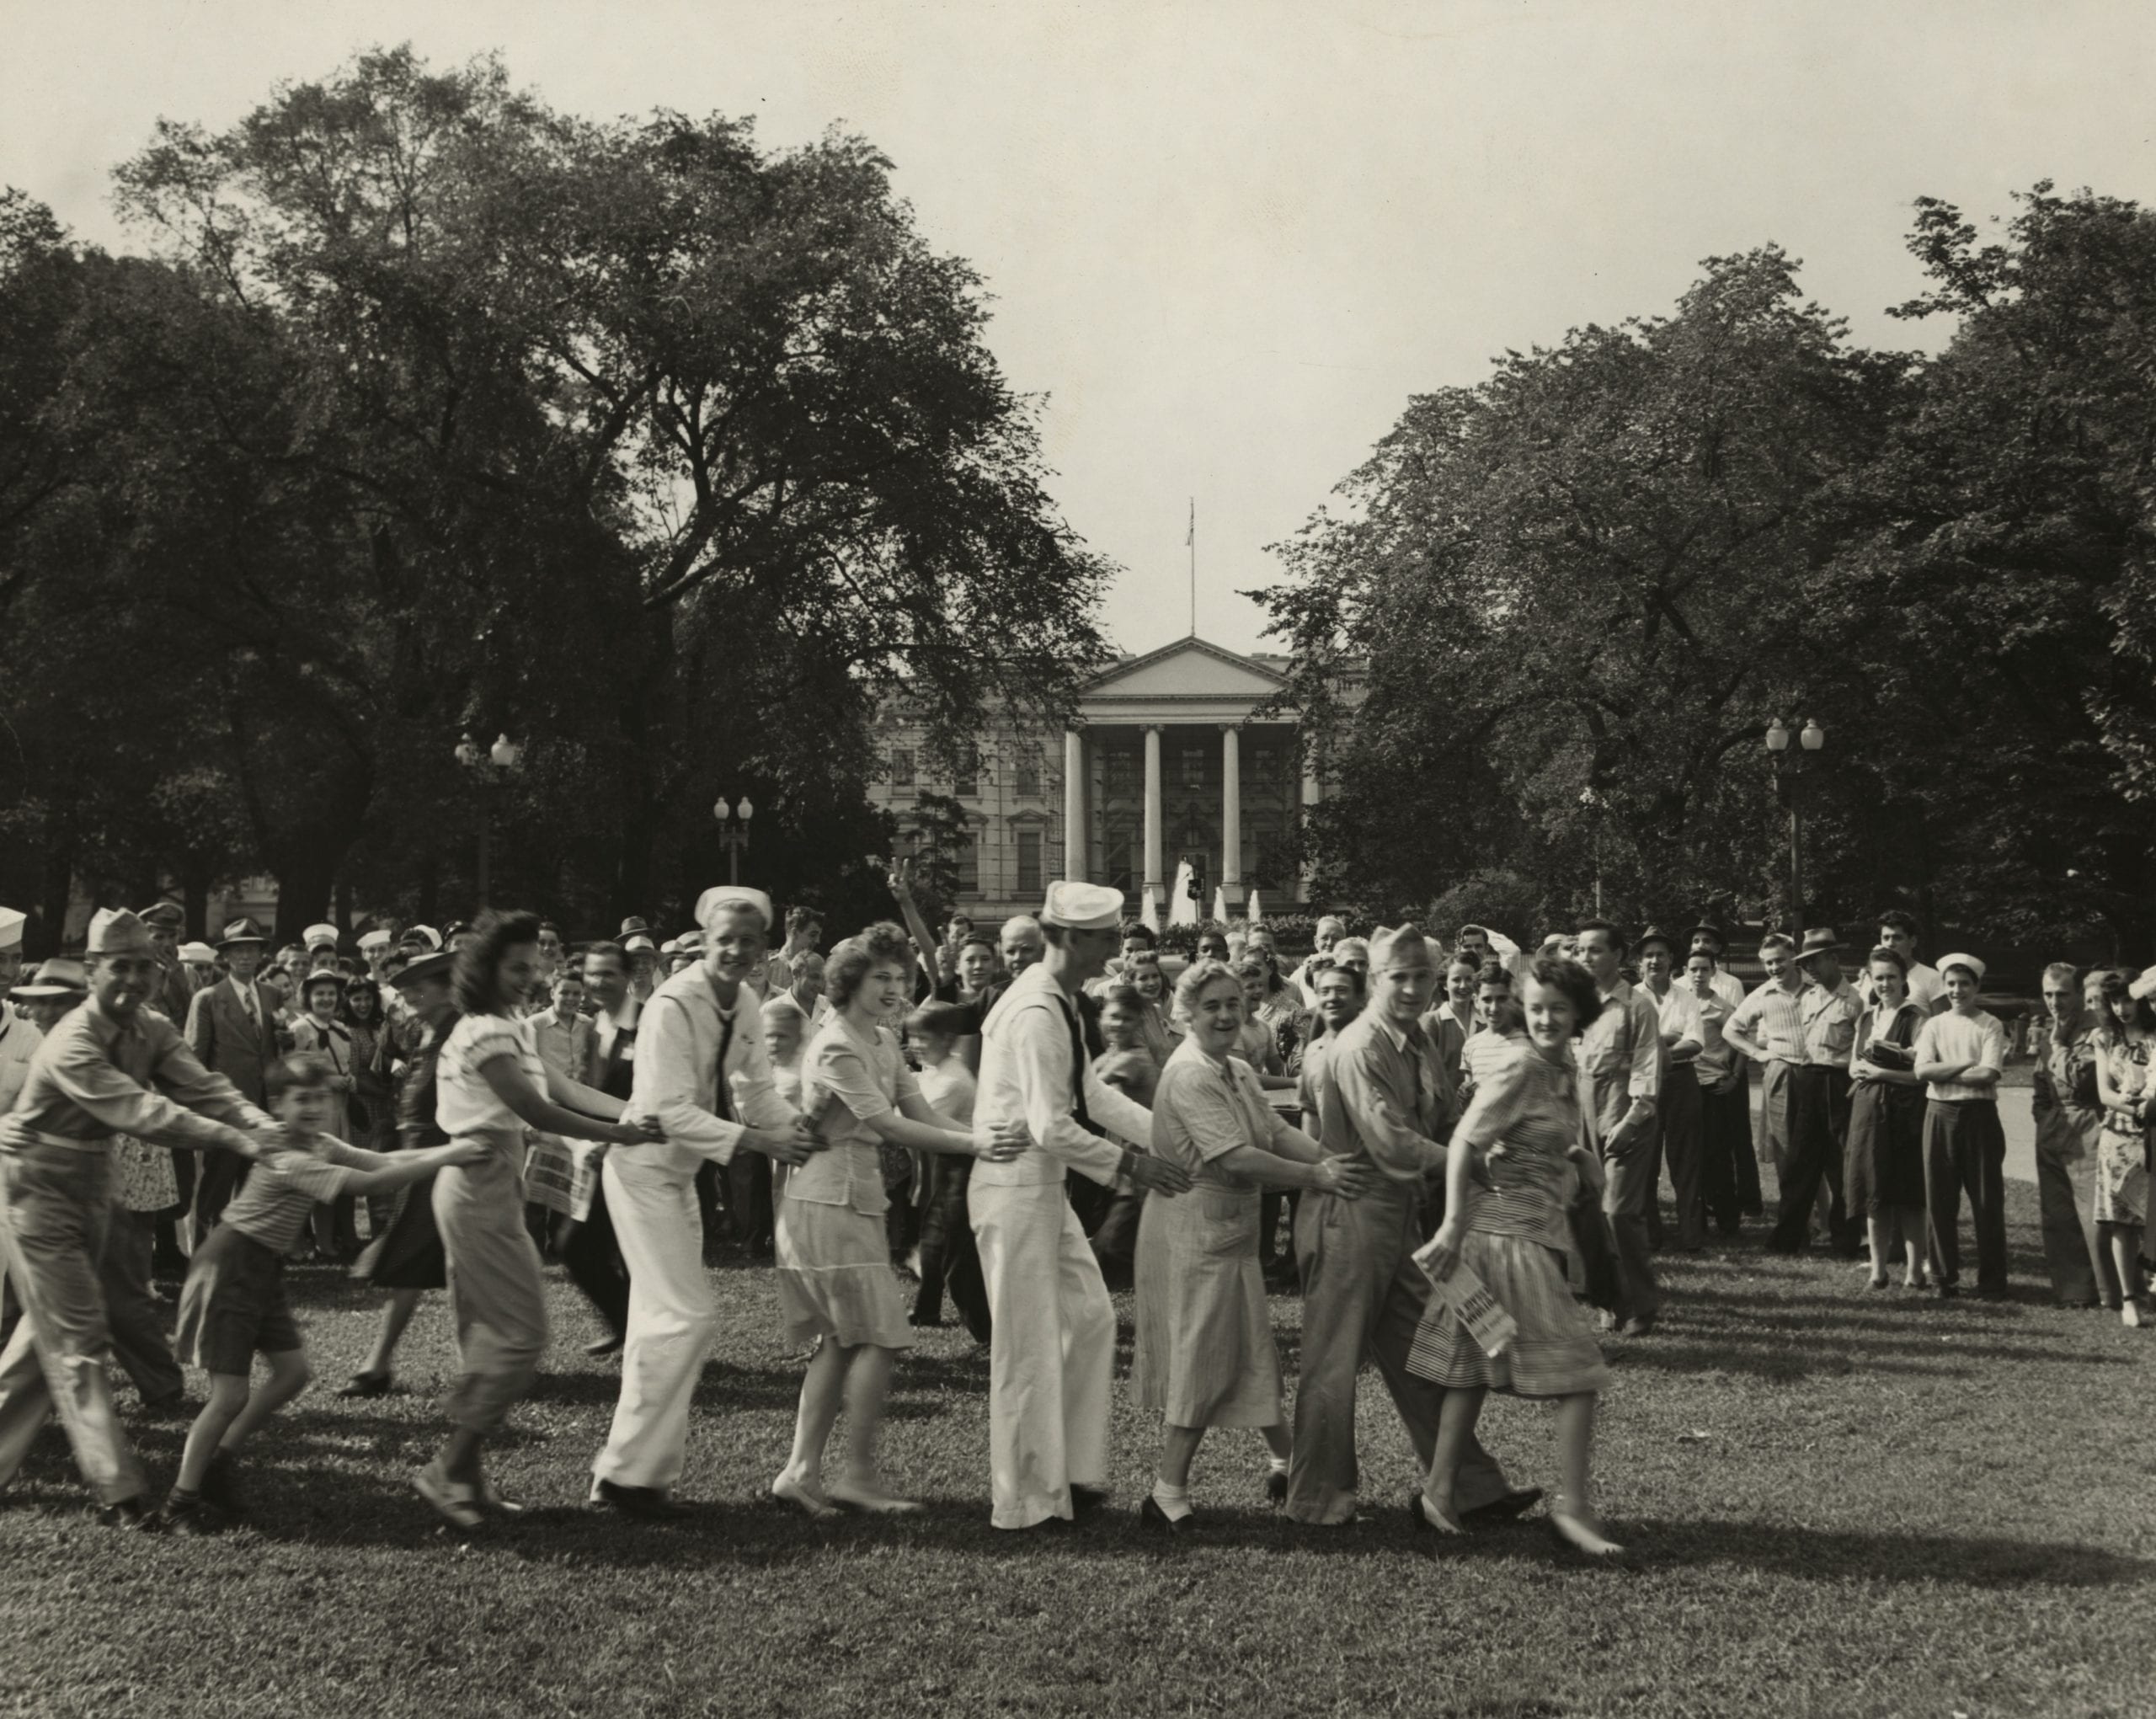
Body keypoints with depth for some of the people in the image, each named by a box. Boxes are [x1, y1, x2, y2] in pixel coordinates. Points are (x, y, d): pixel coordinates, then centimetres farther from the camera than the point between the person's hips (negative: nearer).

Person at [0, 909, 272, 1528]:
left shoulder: (153, 1030, -4)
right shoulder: (72, 1042, -28)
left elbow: (204, 1088, -17)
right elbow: (140, 1112, -37)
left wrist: (267, 1128, -34)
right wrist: (236, 1140, -43)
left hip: (91, 1180, 8)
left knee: (50, 1329, 16)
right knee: (77, 1337, -8)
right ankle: (118, 1490, -7)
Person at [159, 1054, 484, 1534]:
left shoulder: (322, 1145, 4)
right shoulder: (288, 1160, -25)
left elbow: (382, 1160, -4)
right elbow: (365, 1183, -31)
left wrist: (449, 1150, -17)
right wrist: (444, 1159, -31)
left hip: (263, 1269, 10)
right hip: (230, 1268, -10)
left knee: (294, 1370, 8)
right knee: (231, 1395, -8)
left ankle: (219, 1460, 24)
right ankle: (182, 1502, 8)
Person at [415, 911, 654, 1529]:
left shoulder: (507, 1028, 16)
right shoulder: (485, 1031, -15)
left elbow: (563, 1088, 9)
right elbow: (536, 1110, -20)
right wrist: (621, 1134, -19)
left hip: (481, 1186, 10)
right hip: (482, 1185, -10)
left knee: (486, 1332, 13)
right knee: (521, 1332, -9)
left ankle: (463, 1469, 19)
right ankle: (449, 1467, -4)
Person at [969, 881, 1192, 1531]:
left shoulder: (1062, 1002, 8)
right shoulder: (1035, 1013, -23)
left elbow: (1093, 1093, 15)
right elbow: (1051, 1128, -25)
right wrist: (1130, 1165, -17)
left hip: (1045, 1187, 10)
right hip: (1015, 1189, -10)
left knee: (1090, 1318, 15)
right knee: (1030, 1345, 1)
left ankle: (1071, 1472, 25)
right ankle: (1028, 1499, 13)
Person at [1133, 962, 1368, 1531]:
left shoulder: (1238, 1071, 12)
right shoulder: (1189, 1075, -19)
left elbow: (1279, 1131, 2)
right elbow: (1237, 1159, -25)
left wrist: (1334, 1160, -14)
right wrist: (1318, 1177, -24)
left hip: (1232, 1231, 9)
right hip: (1194, 1232, -9)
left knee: (1250, 1355, 18)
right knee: (1200, 1361, -2)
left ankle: (1286, 1463, 31)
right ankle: (1168, 1493, 6)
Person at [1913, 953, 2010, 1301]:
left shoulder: (1990, 1026, 0)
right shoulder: (1934, 1025, 8)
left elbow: (1989, 1074, -13)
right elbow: (1922, 1071, -6)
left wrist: (1943, 1072, -9)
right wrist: (1967, 1065, -12)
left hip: (1979, 1115, -2)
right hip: (1940, 1115, 2)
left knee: (1987, 1199, 2)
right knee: (1940, 1198, 4)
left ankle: (1992, 1280, 11)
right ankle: (1946, 1277, 14)